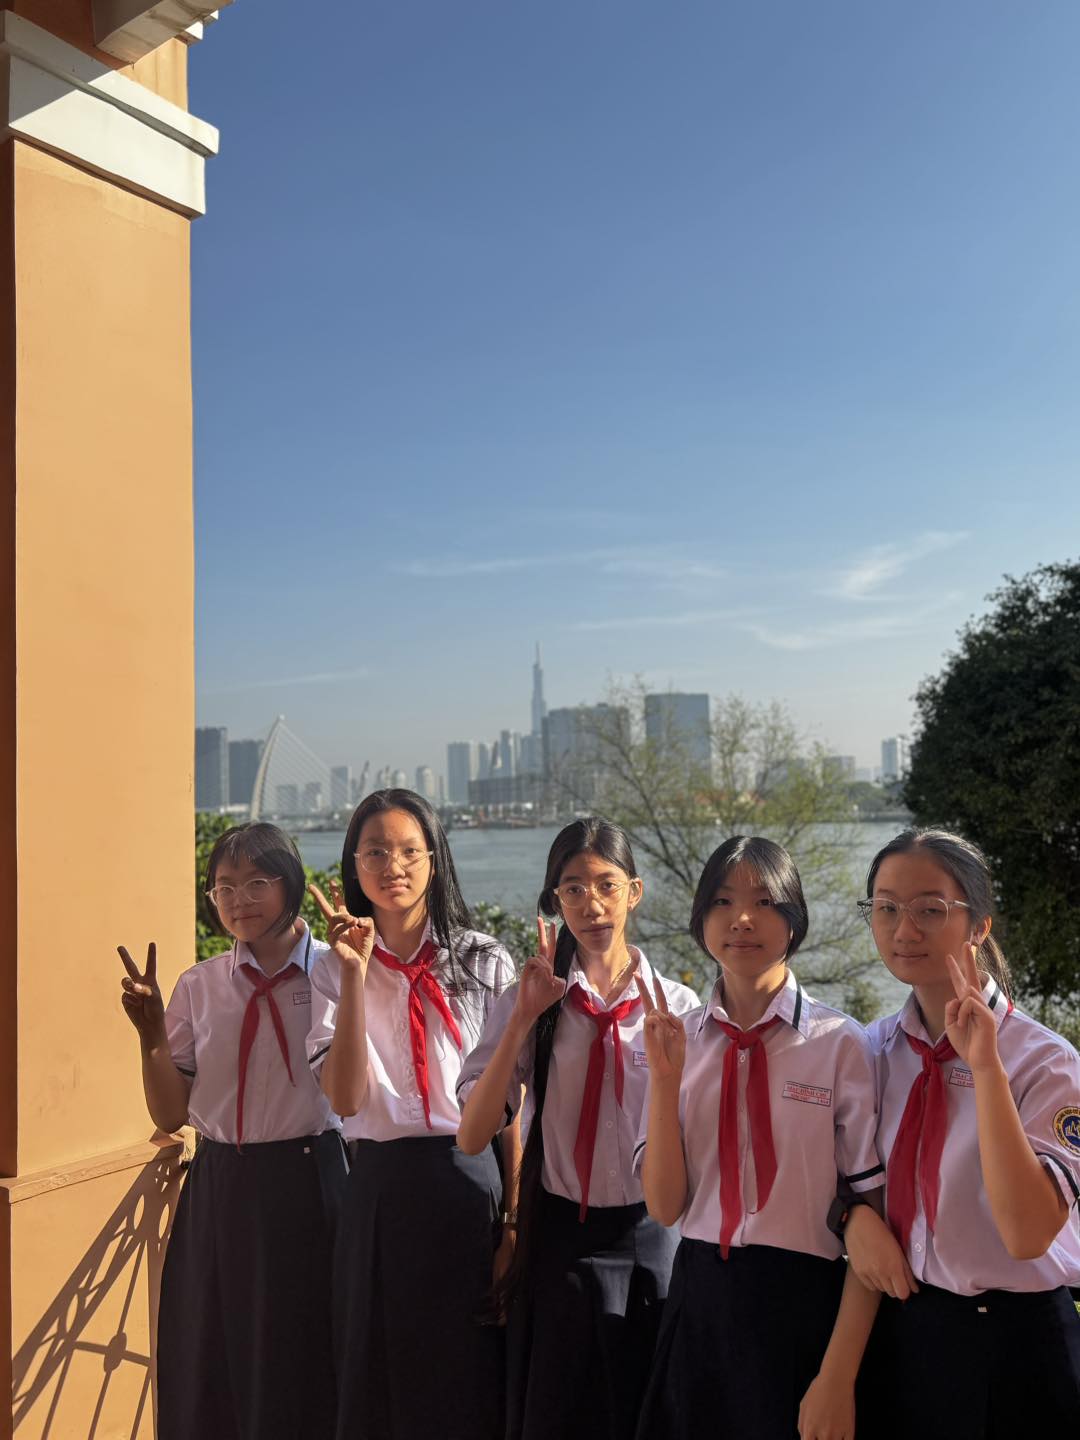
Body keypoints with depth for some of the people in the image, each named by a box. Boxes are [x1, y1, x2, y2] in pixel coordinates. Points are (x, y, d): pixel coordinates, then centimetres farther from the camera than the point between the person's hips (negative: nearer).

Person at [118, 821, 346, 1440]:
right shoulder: (199, 985, 3)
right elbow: (171, 1115, 5)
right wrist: (152, 1036, -11)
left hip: (306, 1184, -3)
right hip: (218, 1187, 4)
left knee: (302, 1363, 11)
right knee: (211, 1370, 16)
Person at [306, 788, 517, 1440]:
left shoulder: (483, 962, 0)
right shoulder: (333, 971, 2)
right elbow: (346, 1098, -12)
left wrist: (514, 1223, -3)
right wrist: (355, 972, -18)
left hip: (471, 1184, -1)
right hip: (381, 1191, 1)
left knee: (470, 1382, 10)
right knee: (382, 1384, 13)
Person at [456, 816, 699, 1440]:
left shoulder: (677, 1004, -4)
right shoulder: (531, 1000, -3)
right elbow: (473, 1136, -13)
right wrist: (524, 1019, -20)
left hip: (647, 1237, 0)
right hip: (558, 1239, 0)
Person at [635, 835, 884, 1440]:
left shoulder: (841, 1044, -12)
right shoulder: (677, 1040, 0)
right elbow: (665, 1205, -3)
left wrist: (839, 1378, -13)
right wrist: (665, 1078, -15)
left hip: (803, 1305, -3)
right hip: (699, 1301, 3)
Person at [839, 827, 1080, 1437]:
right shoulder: (875, 1049, -2)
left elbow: (1028, 1235, -27)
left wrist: (985, 1067, -32)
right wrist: (857, 1214, -10)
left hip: (1011, 1341, -4)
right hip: (896, 1333, 4)